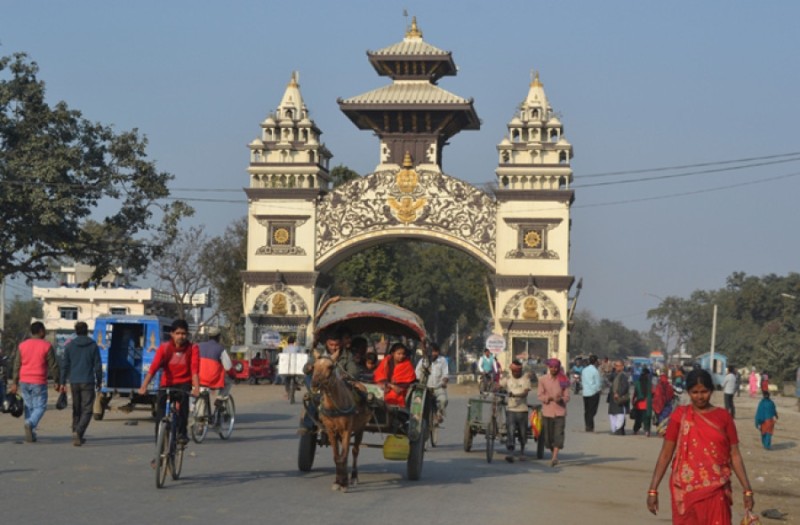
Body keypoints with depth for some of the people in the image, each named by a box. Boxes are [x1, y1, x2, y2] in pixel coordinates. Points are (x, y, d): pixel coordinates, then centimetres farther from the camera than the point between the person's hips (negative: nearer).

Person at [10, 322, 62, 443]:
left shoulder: (22, 345, 7)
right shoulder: (46, 346, -6)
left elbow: (16, 366, 8)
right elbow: (53, 366, -6)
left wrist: (15, 383, 11)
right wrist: (57, 382, 3)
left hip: (24, 381, 5)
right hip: (39, 383, -4)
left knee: (29, 407, 13)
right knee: (40, 407, 1)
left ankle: (30, 434, 11)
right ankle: (30, 424, -26)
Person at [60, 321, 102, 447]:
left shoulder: (70, 345, 4)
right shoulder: (93, 345, -1)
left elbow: (65, 365, 3)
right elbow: (98, 365, 0)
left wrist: (63, 382, 8)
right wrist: (99, 381, 11)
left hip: (74, 382, 3)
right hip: (88, 382, -3)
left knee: (76, 409, 14)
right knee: (87, 410, -3)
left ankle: (77, 436, 17)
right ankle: (78, 432, -23)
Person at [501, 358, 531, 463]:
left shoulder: (525, 379, 1)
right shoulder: (508, 379, 10)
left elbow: (525, 392, -12)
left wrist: (515, 395, -30)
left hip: (522, 410, -1)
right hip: (510, 409, 1)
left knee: (523, 432, 9)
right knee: (510, 431, -11)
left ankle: (522, 450, 31)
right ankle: (510, 453, -15)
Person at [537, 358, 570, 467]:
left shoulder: (564, 380, 3)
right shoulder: (543, 379, 3)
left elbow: (567, 397, 2)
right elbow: (539, 395, 0)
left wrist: (561, 399, -20)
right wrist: (549, 398, -18)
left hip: (560, 411, -1)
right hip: (547, 411, 1)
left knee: (558, 434, -15)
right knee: (548, 436, 6)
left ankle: (554, 457, -22)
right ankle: (555, 456, 29)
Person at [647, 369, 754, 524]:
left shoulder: (723, 417, 4)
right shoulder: (680, 416, 0)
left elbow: (734, 455, 6)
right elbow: (665, 454, 0)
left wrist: (747, 490, 0)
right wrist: (653, 489, -4)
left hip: (715, 492, 1)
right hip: (686, 491, -1)